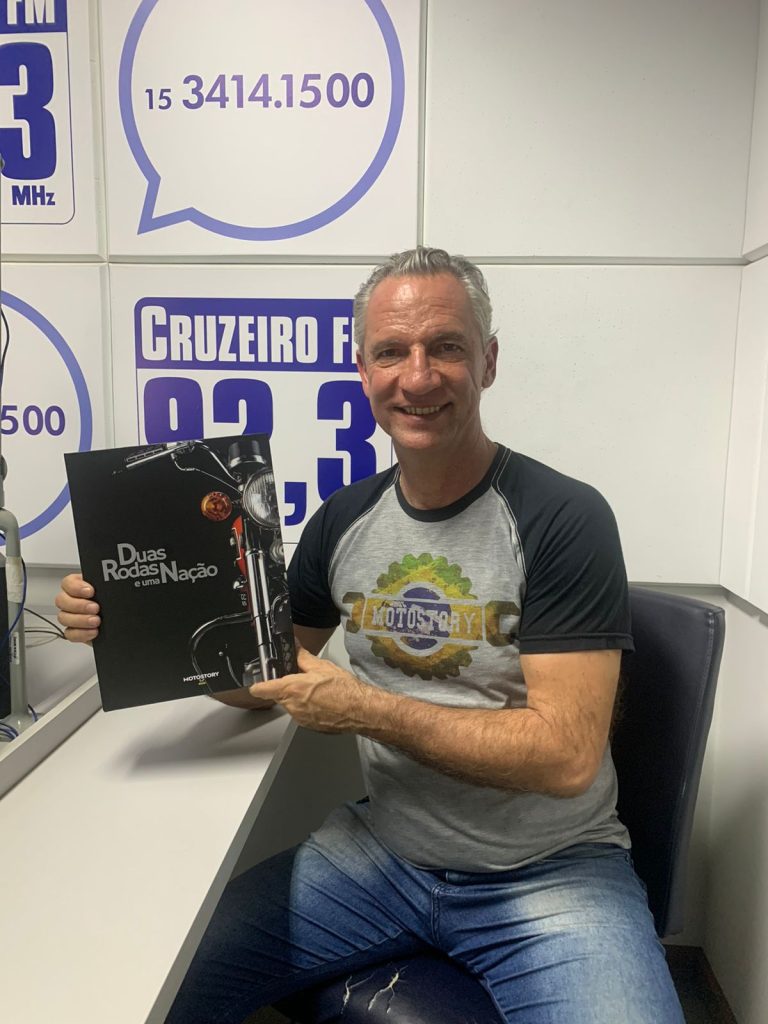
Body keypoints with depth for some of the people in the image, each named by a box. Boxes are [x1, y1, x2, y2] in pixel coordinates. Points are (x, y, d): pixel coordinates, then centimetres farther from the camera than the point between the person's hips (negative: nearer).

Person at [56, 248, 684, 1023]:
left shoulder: (562, 518, -16)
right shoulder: (343, 521, -1)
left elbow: (566, 755, -20)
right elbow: (263, 679, 8)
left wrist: (366, 710, -20)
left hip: (548, 870, -2)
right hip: (381, 850, 4)